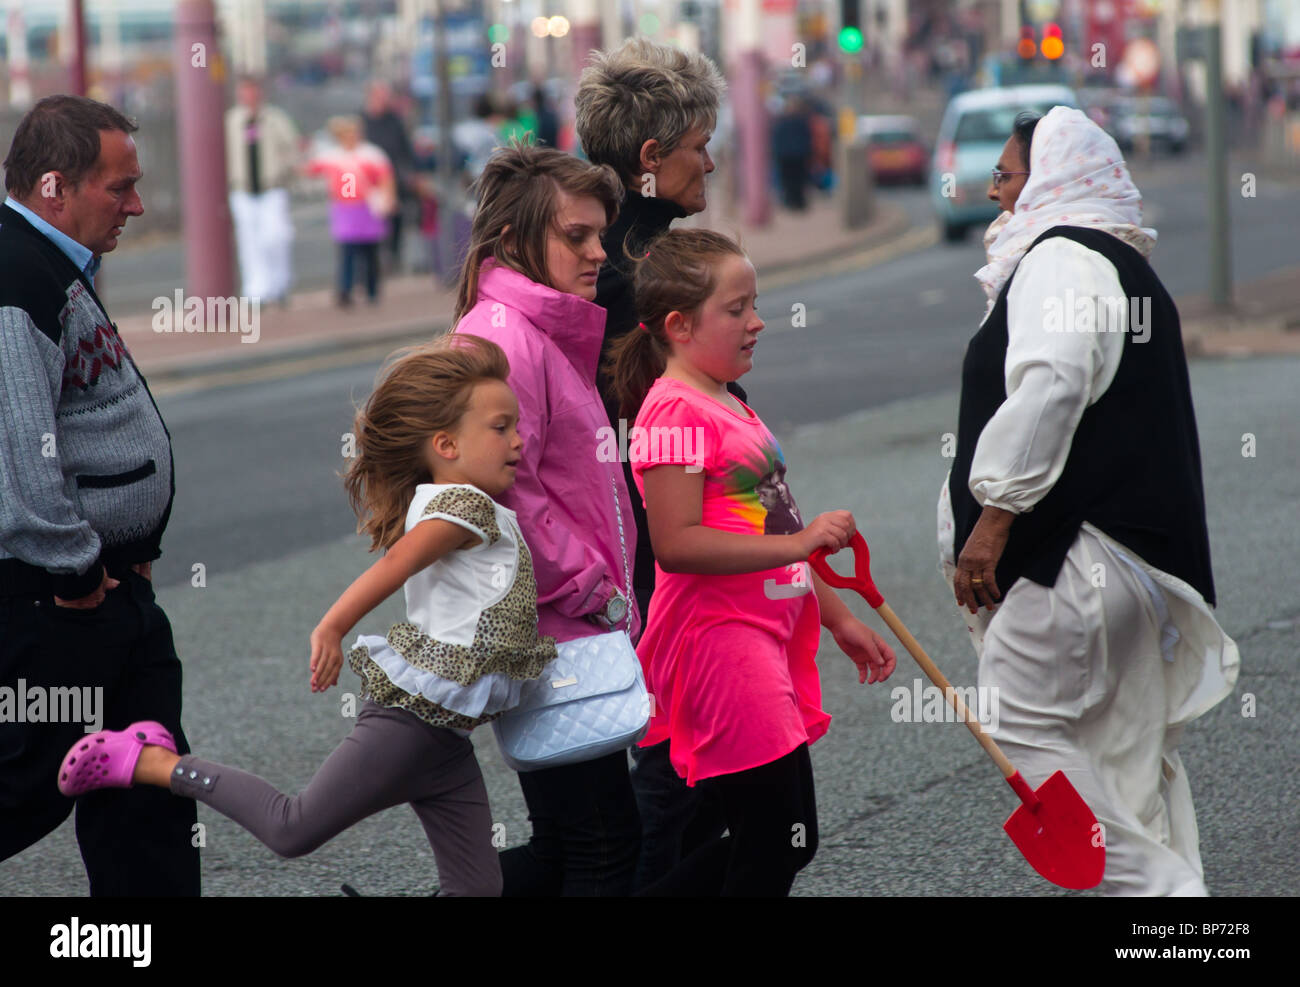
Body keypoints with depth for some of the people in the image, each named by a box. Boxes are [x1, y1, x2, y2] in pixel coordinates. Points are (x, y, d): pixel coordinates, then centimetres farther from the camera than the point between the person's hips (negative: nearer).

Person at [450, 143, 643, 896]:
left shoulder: (553, 334, 18)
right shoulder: (502, 337, -15)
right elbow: (507, 493, -23)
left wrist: (608, 590, 17)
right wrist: (592, 589, -15)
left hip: (577, 631, 10)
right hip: (549, 636, -10)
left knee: (566, 849, 14)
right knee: (607, 849, -5)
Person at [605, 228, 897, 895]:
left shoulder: (729, 408, 17)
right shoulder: (676, 413, -14)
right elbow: (677, 543, -24)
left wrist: (838, 620, 22)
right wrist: (800, 540, -25)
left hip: (767, 638, 10)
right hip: (718, 639, -10)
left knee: (790, 842, 13)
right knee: (774, 846, -8)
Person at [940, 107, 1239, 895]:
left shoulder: (1060, 258, -10)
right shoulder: (1127, 265, 23)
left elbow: (1049, 385, -24)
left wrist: (994, 515, -24)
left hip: (1080, 551, -10)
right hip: (1138, 546, 10)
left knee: (1022, 721, -8)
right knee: (1130, 747, 13)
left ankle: (1148, 881, -11)